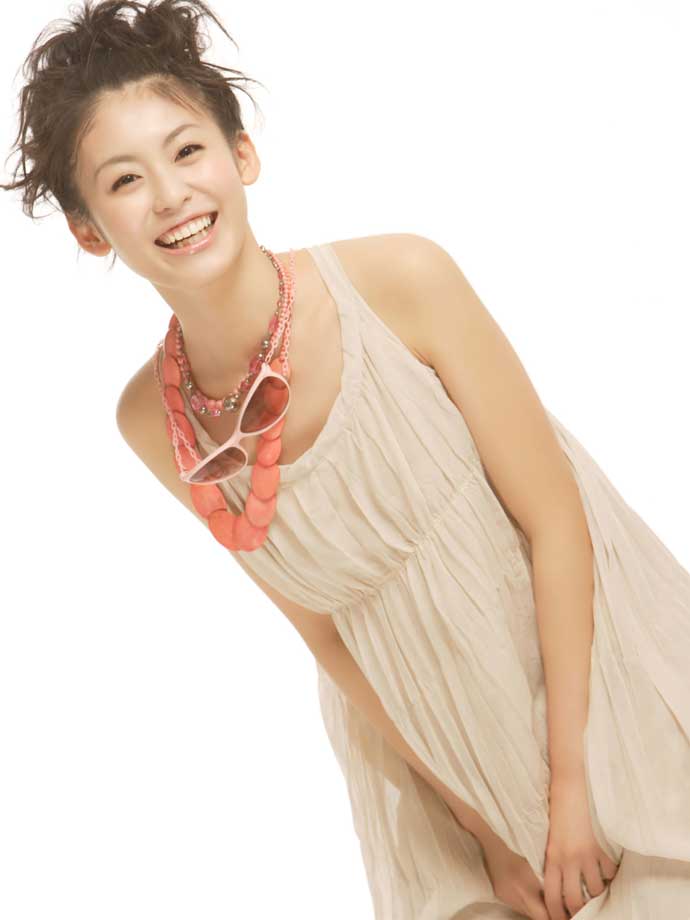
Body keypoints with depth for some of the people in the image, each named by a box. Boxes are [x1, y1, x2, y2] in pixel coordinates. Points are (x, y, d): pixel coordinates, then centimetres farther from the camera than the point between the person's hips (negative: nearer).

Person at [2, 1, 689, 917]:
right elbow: (323, 632, -4)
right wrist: (483, 827, -3)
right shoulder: (154, 420, -12)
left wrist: (571, 783, -14)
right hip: (429, 744, 2)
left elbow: (556, 521, -15)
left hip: (590, 664, -2)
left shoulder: (402, 279, -21)